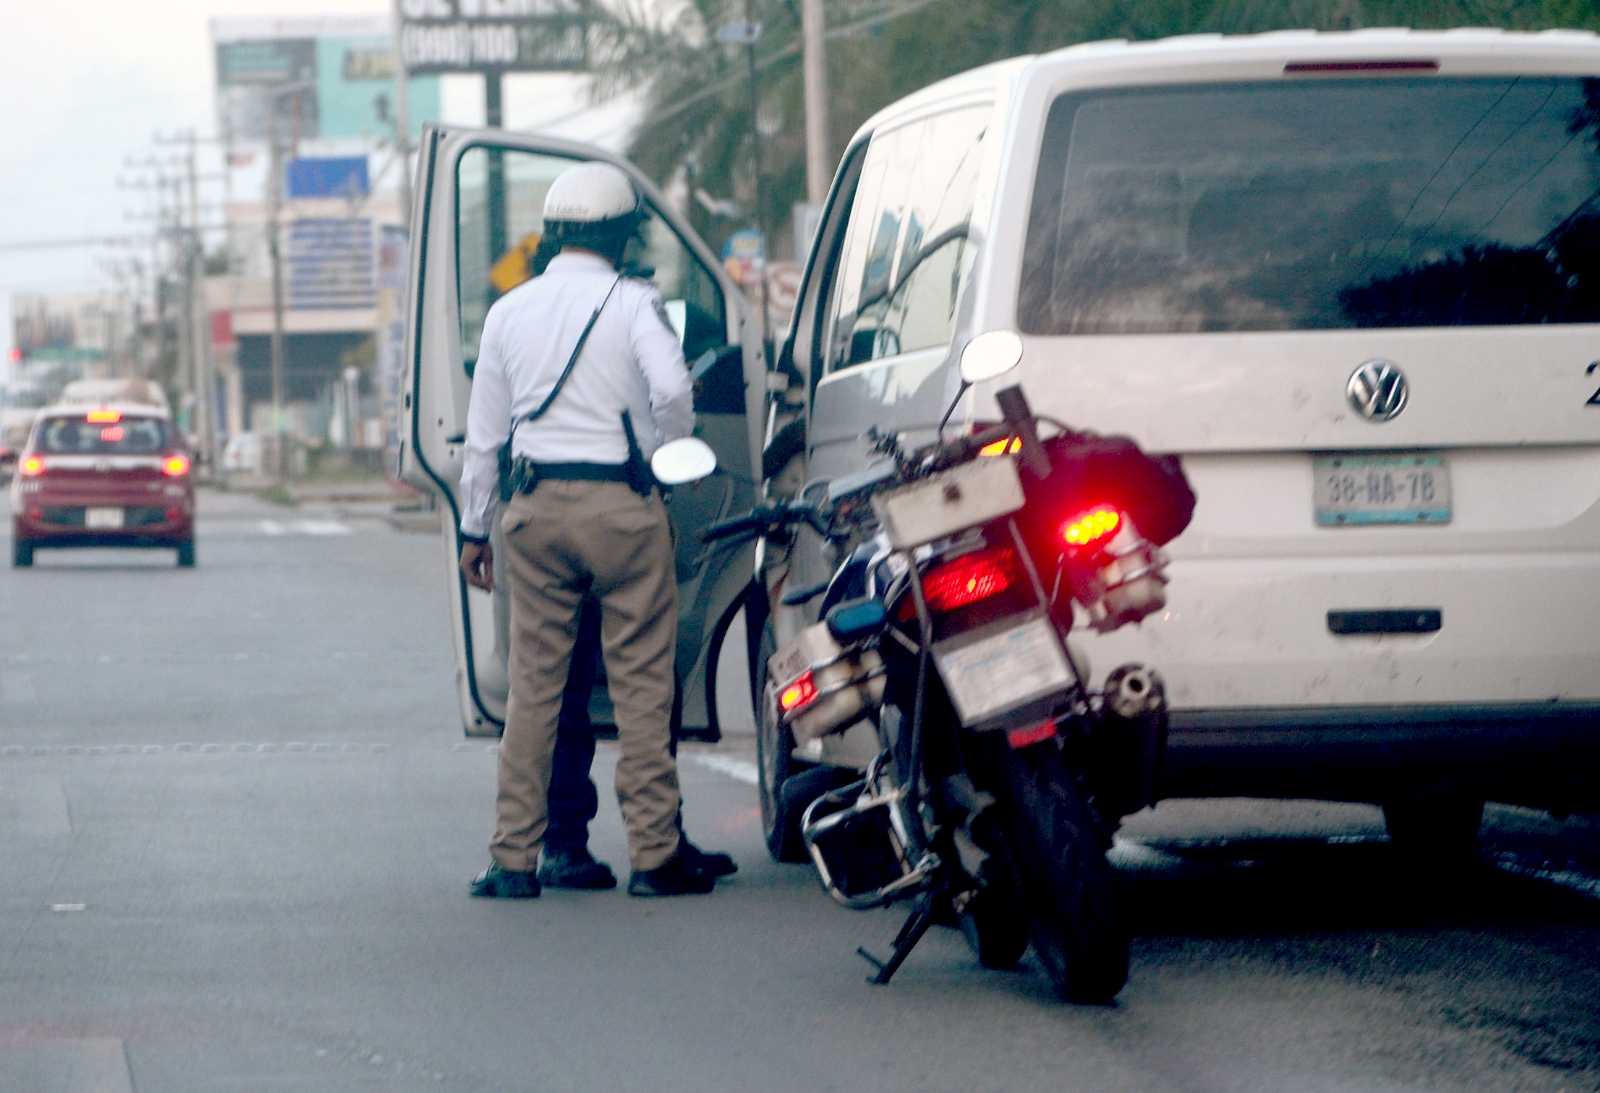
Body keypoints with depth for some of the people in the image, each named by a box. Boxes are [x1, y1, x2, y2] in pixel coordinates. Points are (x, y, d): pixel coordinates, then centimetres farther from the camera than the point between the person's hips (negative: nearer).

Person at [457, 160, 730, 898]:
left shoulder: (509, 311, 9)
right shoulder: (632, 303, -4)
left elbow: (484, 431, 12)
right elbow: (672, 390, -19)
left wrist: (475, 526, 19)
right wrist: (662, 444, 2)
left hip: (535, 504, 4)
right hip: (619, 505, -4)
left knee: (533, 682, 7)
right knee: (640, 680, 1)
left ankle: (514, 857, 5)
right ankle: (654, 854, 1)